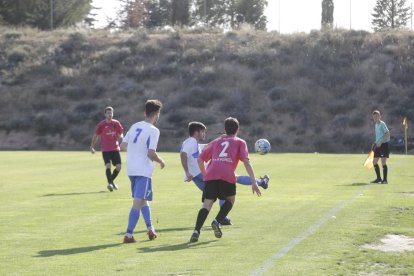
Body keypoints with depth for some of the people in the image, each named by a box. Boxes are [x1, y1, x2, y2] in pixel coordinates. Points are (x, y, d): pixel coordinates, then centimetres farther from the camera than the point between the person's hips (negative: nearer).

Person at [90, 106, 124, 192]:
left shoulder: (116, 123, 3)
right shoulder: (101, 124, -5)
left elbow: (121, 135, 14)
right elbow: (95, 136, 3)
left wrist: (120, 136, -9)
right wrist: (92, 146, 0)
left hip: (115, 148, 3)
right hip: (105, 149, -3)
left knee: (119, 166, -1)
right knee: (108, 165, -19)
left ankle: (111, 181, 22)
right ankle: (110, 183, -10)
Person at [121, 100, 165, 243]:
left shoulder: (135, 126, 8)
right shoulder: (153, 130, -12)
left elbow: (123, 145, 10)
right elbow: (151, 153, -21)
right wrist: (161, 161, -2)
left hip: (131, 169, 7)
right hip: (144, 171, -7)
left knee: (143, 200, 22)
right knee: (137, 203, -7)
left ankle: (150, 229, 25)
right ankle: (128, 234, -12)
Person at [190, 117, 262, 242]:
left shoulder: (216, 142, 30)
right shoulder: (240, 142, 21)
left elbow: (200, 159, 26)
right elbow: (246, 162, 6)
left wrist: (205, 174, 39)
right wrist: (253, 182, 2)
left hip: (210, 175, 2)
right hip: (227, 176, -2)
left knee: (207, 204, -1)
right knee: (230, 200, 21)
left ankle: (196, 230, -21)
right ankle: (217, 221, -2)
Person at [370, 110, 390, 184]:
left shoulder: (382, 124, -12)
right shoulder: (376, 125, 14)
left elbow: (387, 134, -18)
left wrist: (380, 142, -22)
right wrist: (375, 143, 14)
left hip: (384, 145, -9)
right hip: (378, 145, 9)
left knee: (383, 162, -9)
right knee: (374, 162, 9)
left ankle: (385, 179, -5)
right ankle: (379, 178, 18)